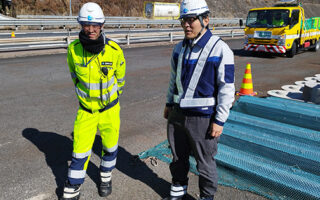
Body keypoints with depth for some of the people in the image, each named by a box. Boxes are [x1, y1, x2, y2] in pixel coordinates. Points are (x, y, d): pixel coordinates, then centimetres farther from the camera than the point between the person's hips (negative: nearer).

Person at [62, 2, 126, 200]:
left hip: (110, 108, 0)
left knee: (110, 147, 16)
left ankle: (106, 177, 43)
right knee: (80, 152, 2)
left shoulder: (114, 50, -17)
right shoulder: (74, 49, -14)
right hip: (86, 109, 0)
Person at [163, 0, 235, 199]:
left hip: (203, 118, -6)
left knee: (205, 164, 9)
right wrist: (169, 104, 19)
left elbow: (227, 88, -13)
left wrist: (220, 121, -13)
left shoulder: (220, 49, -13)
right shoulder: (179, 48, 6)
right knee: (178, 159, 21)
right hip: (177, 115, 6)